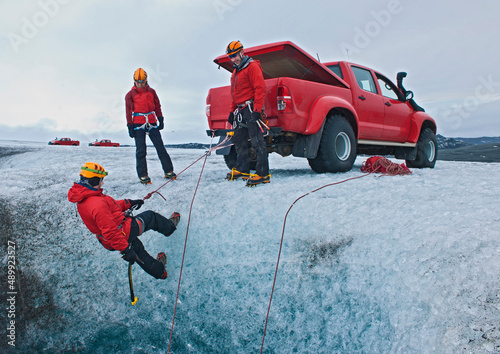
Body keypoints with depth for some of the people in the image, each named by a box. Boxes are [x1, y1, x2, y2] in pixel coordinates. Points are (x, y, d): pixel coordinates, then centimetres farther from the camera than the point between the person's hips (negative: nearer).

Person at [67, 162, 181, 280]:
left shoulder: (83, 198, 0)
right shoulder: (97, 204, -33)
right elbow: (110, 231, -33)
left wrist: (128, 203, 17)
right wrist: (125, 250, -28)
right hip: (124, 232, -9)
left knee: (137, 249, 30)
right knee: (150, 216, 14)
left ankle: (159, 271, 50)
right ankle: (169, 226, 44)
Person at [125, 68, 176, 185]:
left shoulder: (151, 92, 12)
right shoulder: (130, 95, 6)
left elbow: (157, 106, 17)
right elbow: (128, 111, 5)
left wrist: (160, 119, 9)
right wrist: (130, 126, -1)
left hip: (152, 123, 2)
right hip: (138, 124, -2)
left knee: (160, 147, -1)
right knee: (141, 151, -5)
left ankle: (169, 172, 5)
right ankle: (143, 176, 0)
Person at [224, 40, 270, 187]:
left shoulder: (252, 66, -7)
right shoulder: (236, 71, 22)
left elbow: (260, 88, -16)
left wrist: (257, 109, -22)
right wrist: (232, 111, 22)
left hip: (251, 108, -9)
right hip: (241, 111, 10)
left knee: (257, 142, -12)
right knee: (239, 141, 12)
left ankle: (263, 174, -11)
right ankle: (242, 169, 22)